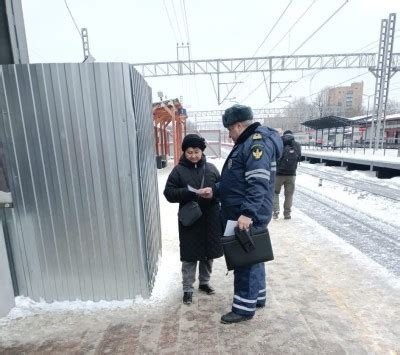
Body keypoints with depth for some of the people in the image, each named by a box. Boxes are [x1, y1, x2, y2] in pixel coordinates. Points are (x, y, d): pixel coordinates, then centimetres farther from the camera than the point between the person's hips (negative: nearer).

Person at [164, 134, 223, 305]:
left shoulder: (211, 168, 4)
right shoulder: (178, 170, -3)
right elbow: (169, 192, -7)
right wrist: (189, 193, -21)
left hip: (210, 219, 3)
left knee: (208, 253, 16)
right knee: (189, 256, 6)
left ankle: (204, 282, 38)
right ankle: (187, 288, 24)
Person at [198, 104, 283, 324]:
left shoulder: (258, 142, -16)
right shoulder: (246, 143, 17)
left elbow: (259, 183, -27)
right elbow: (237, 181, 20)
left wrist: (247, 212, -32)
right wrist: (215, 191, 12)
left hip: (248, 217, -10)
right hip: (245, 214, 10)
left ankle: (244, 308, 19)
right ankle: (257, 296, 37)